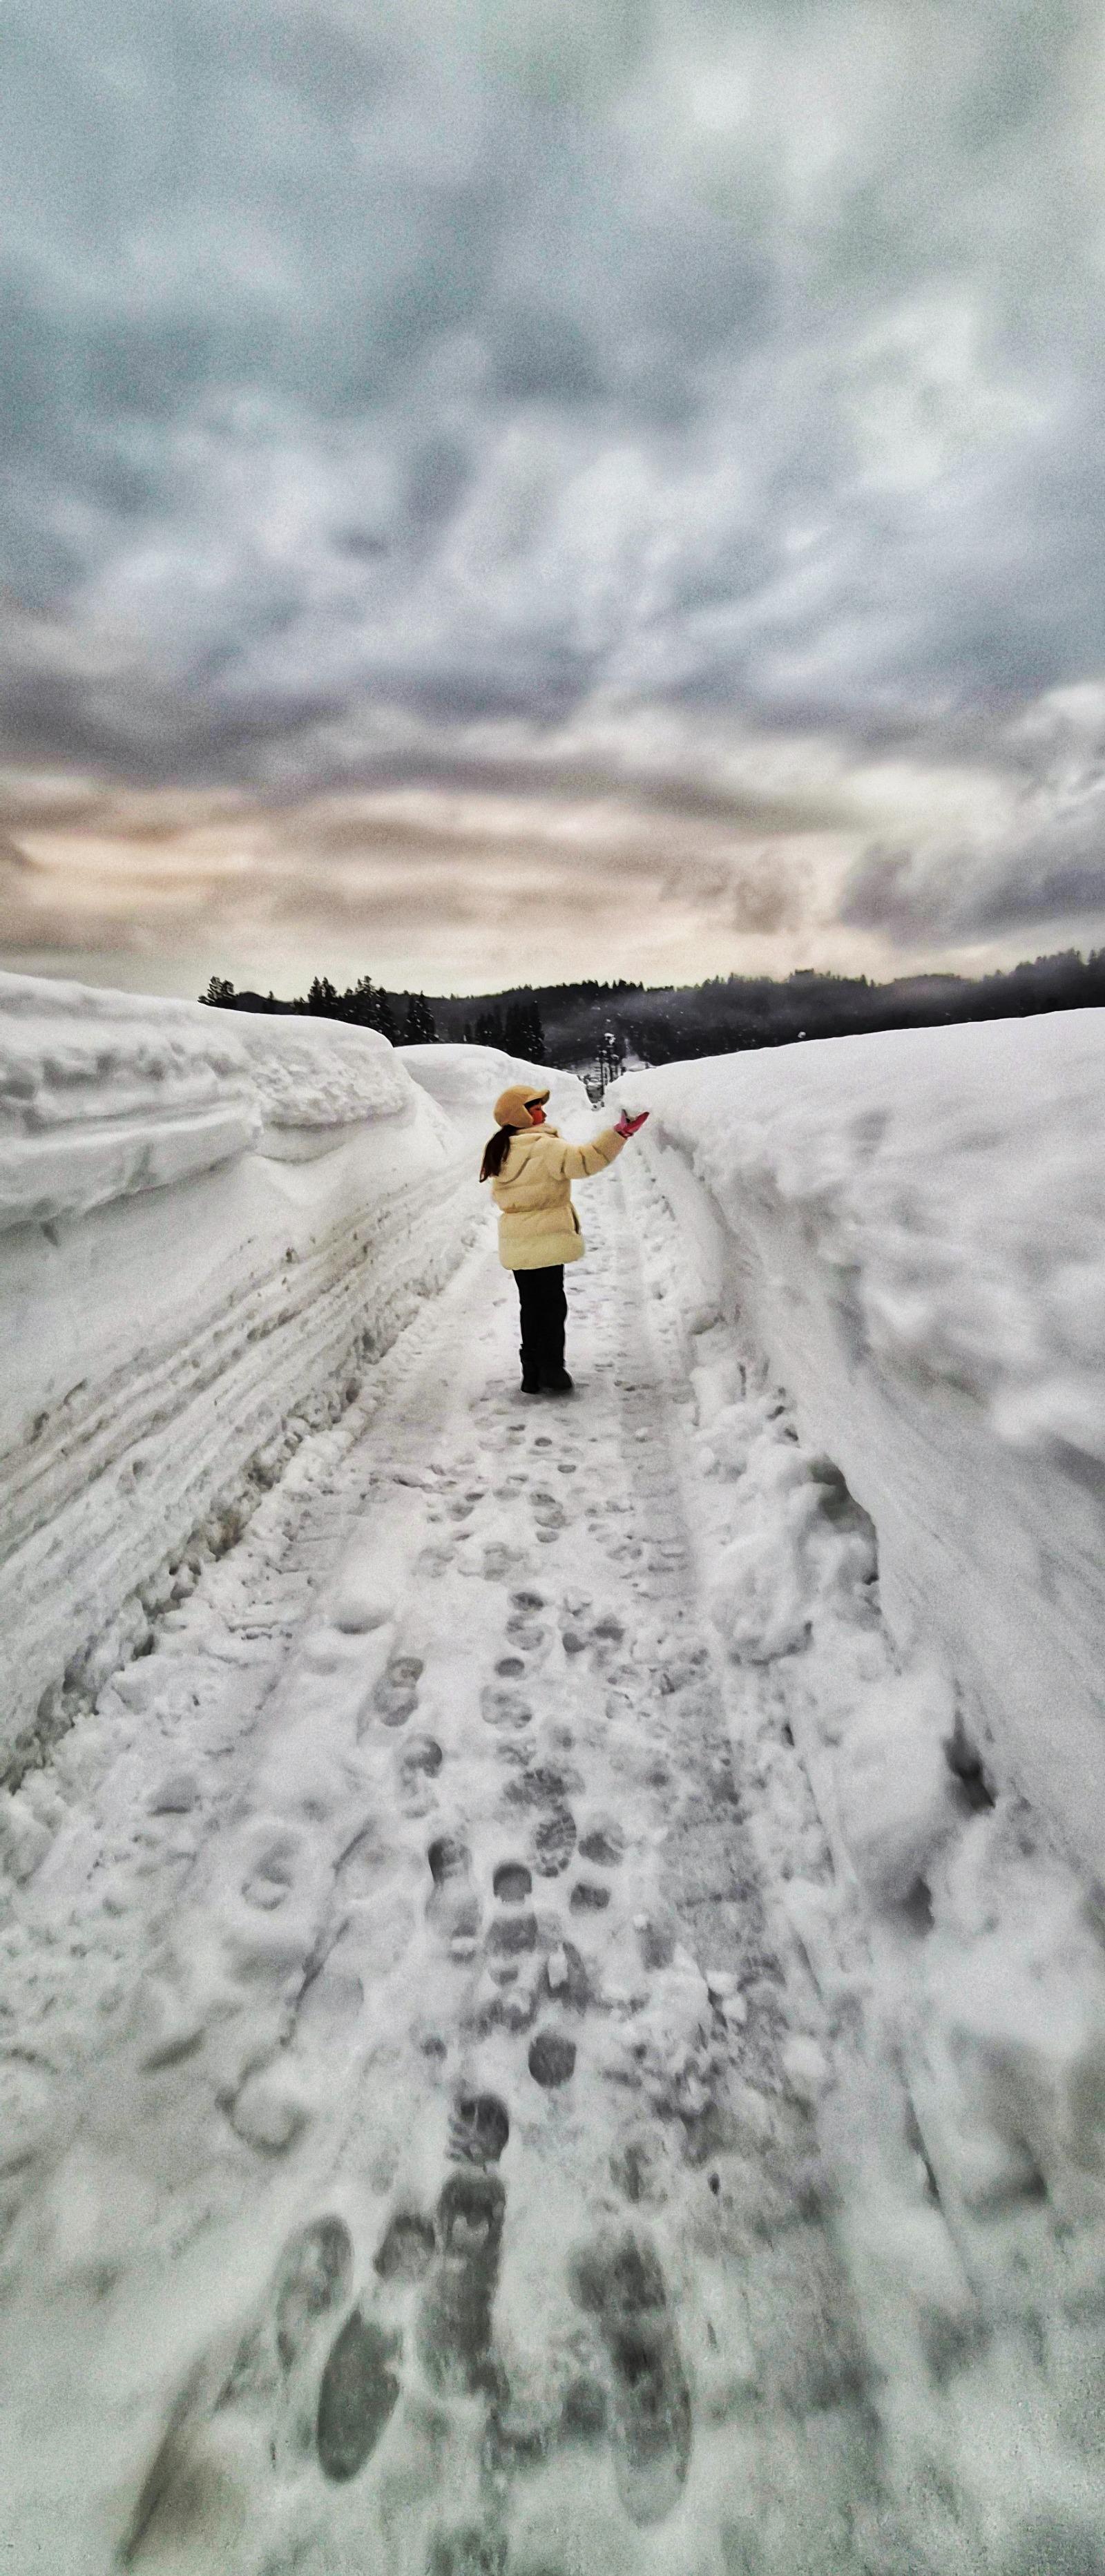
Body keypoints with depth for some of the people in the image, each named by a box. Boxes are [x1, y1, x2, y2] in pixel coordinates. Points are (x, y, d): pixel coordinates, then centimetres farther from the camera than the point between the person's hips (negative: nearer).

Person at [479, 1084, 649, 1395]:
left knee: (531, 1306, 14)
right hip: (544, 1240, -8)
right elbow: (584, 1160, -25)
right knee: (552, 1305, 3)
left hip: (516, 1244, 8)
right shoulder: (544, 1147, -16)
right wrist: (620, 1133, -24)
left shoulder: (502, 1151, 11)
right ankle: (551, 1373, 6)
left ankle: (532, 1376, 18)